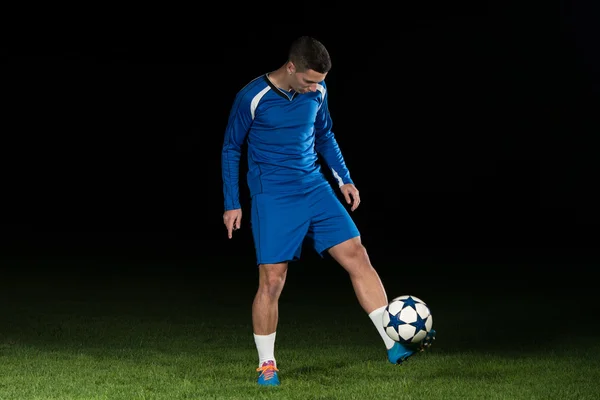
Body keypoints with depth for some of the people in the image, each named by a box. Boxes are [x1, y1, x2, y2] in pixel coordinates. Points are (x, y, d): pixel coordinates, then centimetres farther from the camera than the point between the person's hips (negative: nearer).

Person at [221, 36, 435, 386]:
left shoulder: (316, 93, 3)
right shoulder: (253, 97, -11)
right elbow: (231, 149, -1)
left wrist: (345, 179, 13)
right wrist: (232, 204, -2)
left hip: (316, 191, 5)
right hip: (273, 200, -5)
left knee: (357, 256, -5)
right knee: (272, 281, -6)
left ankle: (394, 345, -4)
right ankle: (267, 365, 12)